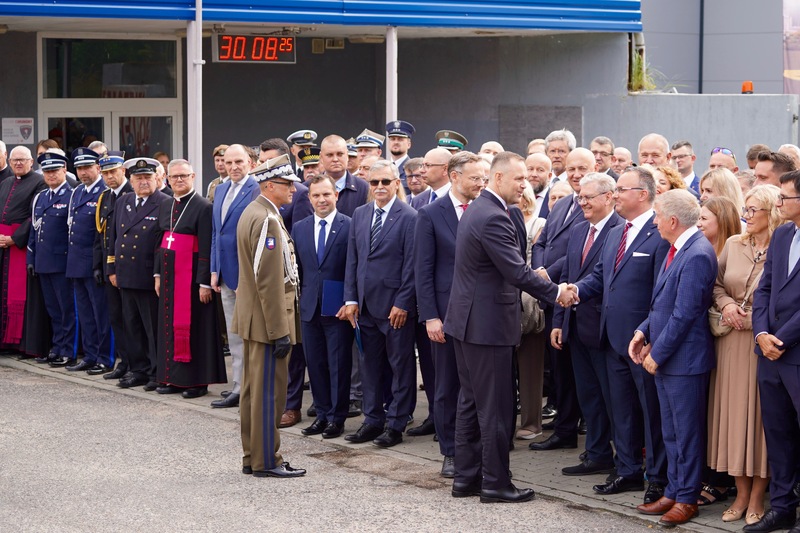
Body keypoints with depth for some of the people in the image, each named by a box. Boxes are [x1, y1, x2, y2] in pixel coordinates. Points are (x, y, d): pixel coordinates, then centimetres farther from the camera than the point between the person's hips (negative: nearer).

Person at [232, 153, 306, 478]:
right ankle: (266, 461, 2)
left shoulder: (252, 213, 13)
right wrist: (280, 330, -21)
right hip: (268, 320, -11)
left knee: (254, 389, 14)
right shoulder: (267, 220, -19)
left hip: (253, 317, 11)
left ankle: (252, 457, 22)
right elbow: (270, 281, -23)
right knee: (269, 391, -4)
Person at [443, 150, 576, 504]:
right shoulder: (493, 217, -20)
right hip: (488, 322, -10)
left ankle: (466, 477, 21)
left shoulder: (477, 210, 13)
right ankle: (495, 483, 4)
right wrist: (556, 293, -12)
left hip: (468, 320, 11)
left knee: (471, 402, 14)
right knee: (495, 407, -2)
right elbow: (516, 271, -22)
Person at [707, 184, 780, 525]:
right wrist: (726, 305, -4)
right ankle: (741, 494, 18)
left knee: (761, 414, 2)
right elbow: (716, 283, 15)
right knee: (733, 412, 7)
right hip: (731, 343, 5)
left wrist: (751, 318, -14)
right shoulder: (733, 245, 7)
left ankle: (757, 497, 12)